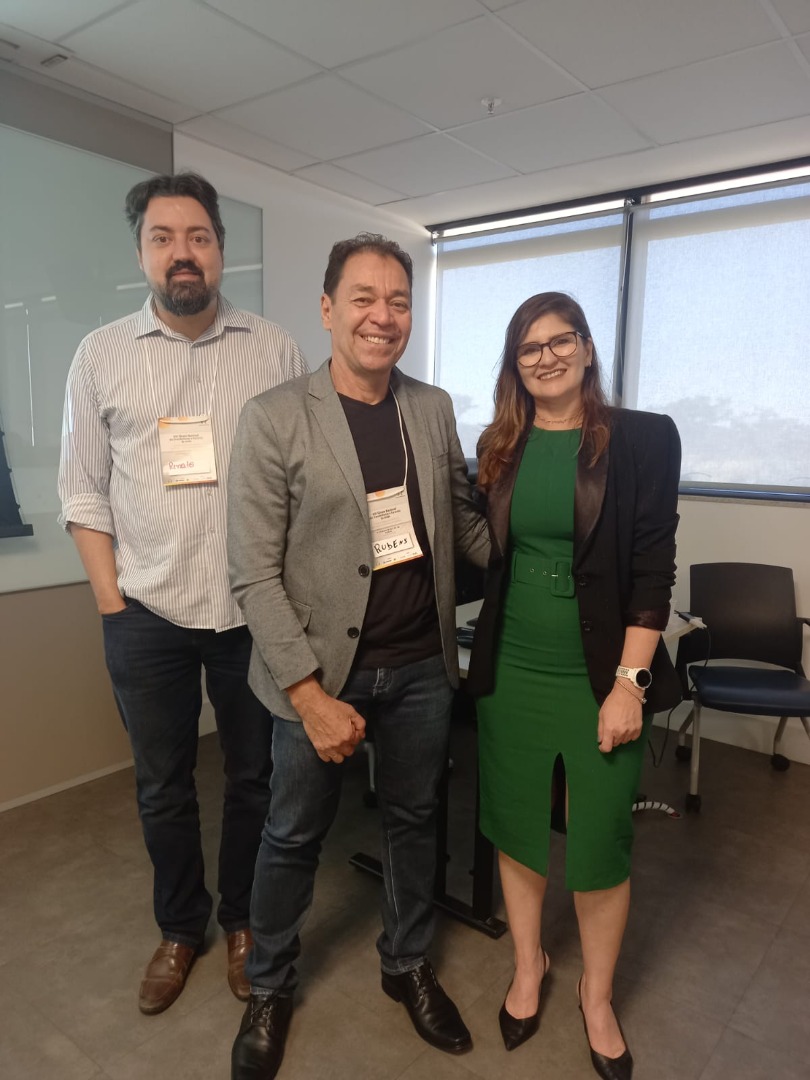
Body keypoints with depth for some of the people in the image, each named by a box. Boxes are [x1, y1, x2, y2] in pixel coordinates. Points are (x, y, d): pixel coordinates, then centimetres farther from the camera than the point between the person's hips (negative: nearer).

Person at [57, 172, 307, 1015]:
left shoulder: (276, 352, 0)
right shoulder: (101, 356, 3)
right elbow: (83, 491, 4)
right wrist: (111, 600, -2)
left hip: (256, 611, 0)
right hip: (146, 615, 1)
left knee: (253, 776, 14)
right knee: (162, 785, 16)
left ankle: (243, 921, 39)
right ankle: (179, 928, 39)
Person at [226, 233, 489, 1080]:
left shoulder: (433, 409, 2)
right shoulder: (273, 418, -12)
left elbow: (465, 522, 12)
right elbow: (255, 575, -13)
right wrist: (310, 694, -16)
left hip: (421, 667, 4)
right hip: (322, 669, -3)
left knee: (413, 819, 20)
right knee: (294, 835, 15)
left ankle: (407, 965, 47)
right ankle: (268, 988, 43)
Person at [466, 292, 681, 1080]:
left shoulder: (643, 438, -5)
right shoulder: (499, 446, 5)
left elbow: (652, 568, -9)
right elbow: (487, 559, 7)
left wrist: (630, 682, -13)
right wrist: (479, 660, 3)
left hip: (599, 680, -2)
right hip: (511, 675, 3)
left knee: (599, 844, 9)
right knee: (516, 829, 16)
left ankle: (597, 994, 36)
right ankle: (528, 963, 42)